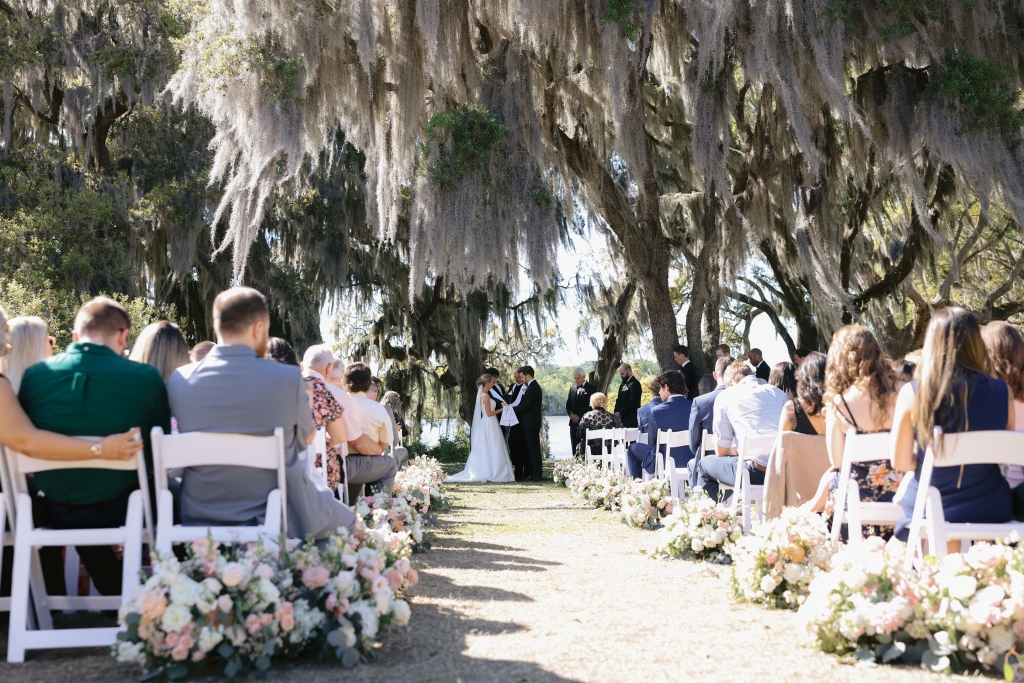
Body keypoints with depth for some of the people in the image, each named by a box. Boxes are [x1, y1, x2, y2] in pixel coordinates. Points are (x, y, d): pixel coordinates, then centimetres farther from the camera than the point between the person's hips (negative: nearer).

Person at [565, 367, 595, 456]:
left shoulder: (591, 388, -3)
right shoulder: (572, 388, 16)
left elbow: (590, 405, -9)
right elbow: (568, 404, 15)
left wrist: (579, 416, -13)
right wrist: (571, 414, -4)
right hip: (574, 422, 5)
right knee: (575, 447, 3)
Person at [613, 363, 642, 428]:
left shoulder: (635, 384, -10)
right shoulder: (623, 384, 18)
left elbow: (633, 402, -17)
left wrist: (620, 413, -15)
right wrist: (616, 412, 2)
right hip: (622, 419, 8)